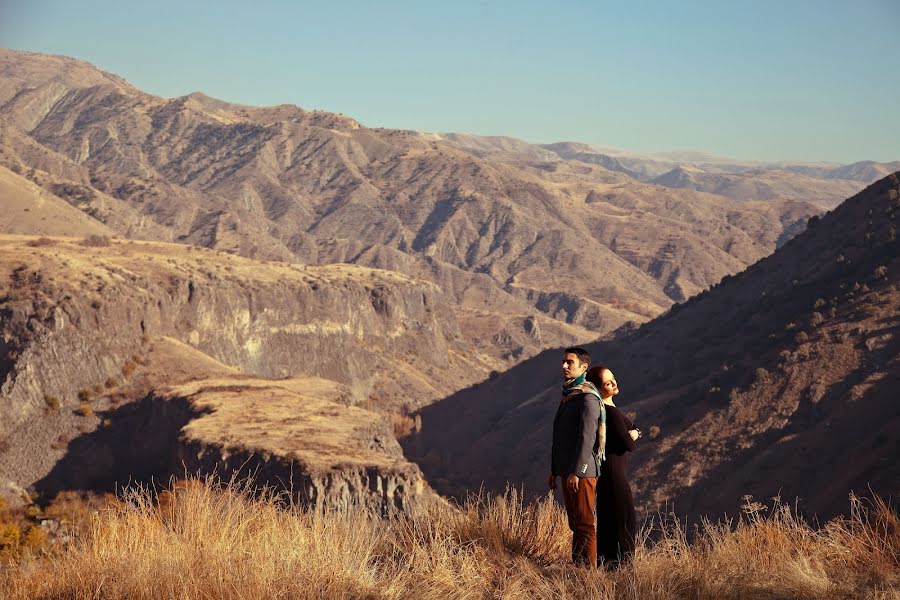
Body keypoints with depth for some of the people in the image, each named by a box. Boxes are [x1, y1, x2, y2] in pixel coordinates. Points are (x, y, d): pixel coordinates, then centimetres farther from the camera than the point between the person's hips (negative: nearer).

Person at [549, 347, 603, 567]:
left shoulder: (588, 398, -13)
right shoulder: (567, 396, 18)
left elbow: (587, 438, -20)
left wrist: (576, 472, -23)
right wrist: (554, 471, 21)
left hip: (581, 472, -9)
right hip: (568, 472, 9)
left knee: (585, 524, -6)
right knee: (575, 523, 12)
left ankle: (589, 568, -3)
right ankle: (576, 565, 17)